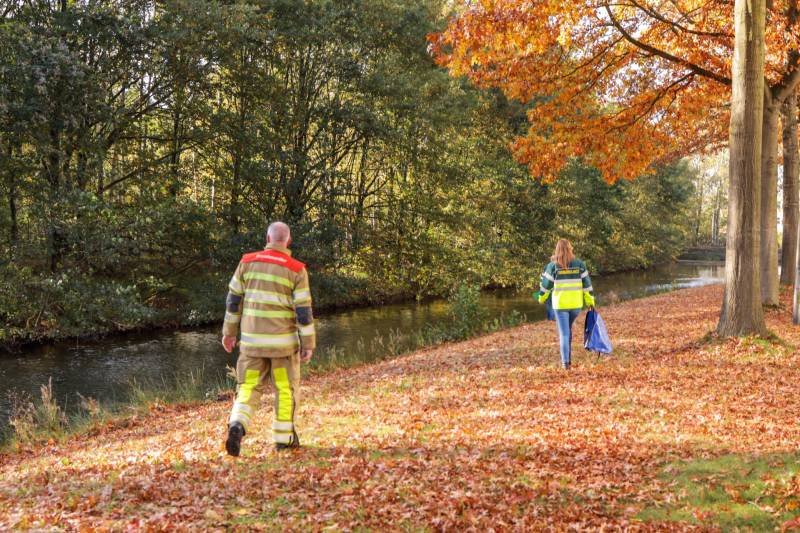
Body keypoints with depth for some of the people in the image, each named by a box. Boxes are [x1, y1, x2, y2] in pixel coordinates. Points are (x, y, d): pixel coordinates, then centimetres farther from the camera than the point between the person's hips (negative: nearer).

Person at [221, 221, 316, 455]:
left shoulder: (248, 261, 0)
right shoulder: (296, 269, -7)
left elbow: (234, 298, 3)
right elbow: (304, 310, -7)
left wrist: (229, 331, 12)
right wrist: (308, 344, -1)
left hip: (252, 339, 2)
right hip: (283, 340, -2)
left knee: (248, 386, 10)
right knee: (285, 388, 13)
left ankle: (237, 425, -15)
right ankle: (283, 438, 19)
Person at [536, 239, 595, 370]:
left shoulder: (553, 265, -6)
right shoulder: (579, 264, 0)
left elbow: (546, 284, 1)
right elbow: (587, 284, 1)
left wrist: (542, 298, 17)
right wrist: (590, 301, 7)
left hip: (560, 304, -2)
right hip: (576, 304, 2)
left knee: (564, 333, 1)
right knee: (568, 329, 22)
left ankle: (565, 362, -7)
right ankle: (568, 358, 24)